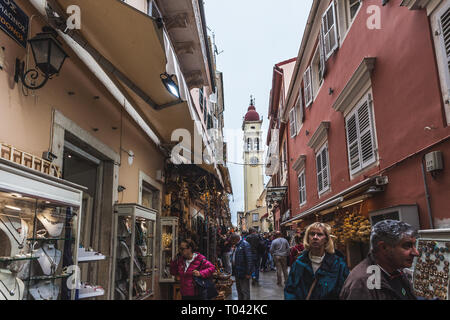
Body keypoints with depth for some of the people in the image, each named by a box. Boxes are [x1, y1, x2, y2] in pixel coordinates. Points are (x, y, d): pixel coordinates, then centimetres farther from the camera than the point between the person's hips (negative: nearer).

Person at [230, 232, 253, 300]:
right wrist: (234, 271, 16)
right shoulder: (236, 245, 13)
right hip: (237, 272, 10)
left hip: (243, 273, -9)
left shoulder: (245, 244, -16)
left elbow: (249, 259, -20)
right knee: (239, 290, 19)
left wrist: (248, 273, -21)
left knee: (245, 291, 0)